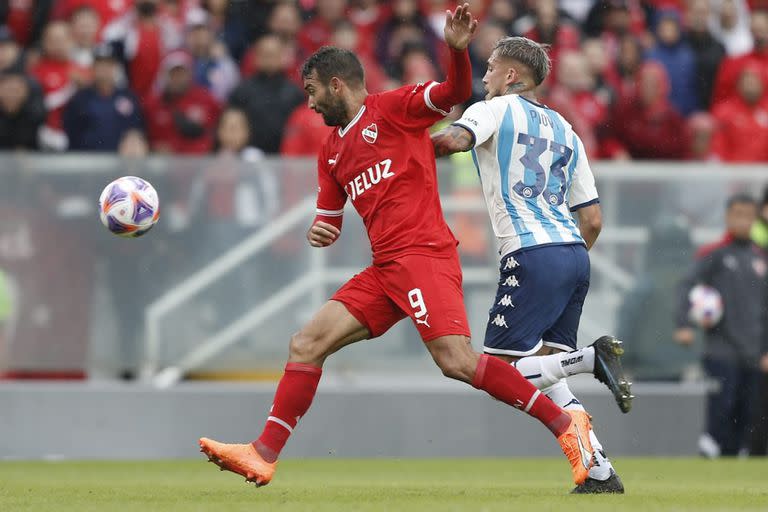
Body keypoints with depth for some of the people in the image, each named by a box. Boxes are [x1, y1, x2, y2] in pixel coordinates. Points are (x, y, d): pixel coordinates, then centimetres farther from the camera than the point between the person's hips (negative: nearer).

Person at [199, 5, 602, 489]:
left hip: (422, 254, -8)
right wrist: (319, 232, 6)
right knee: (306, 344, 2)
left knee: (457, 361, -21)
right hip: (385, 269, 8)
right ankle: (263, 456, 3)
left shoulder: (392, 108, 1)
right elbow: (330, 217, 30)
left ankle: (565, 423, -16)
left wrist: (458, 49, -33)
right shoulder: (332, 150, 23)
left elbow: (455, 92, -13)